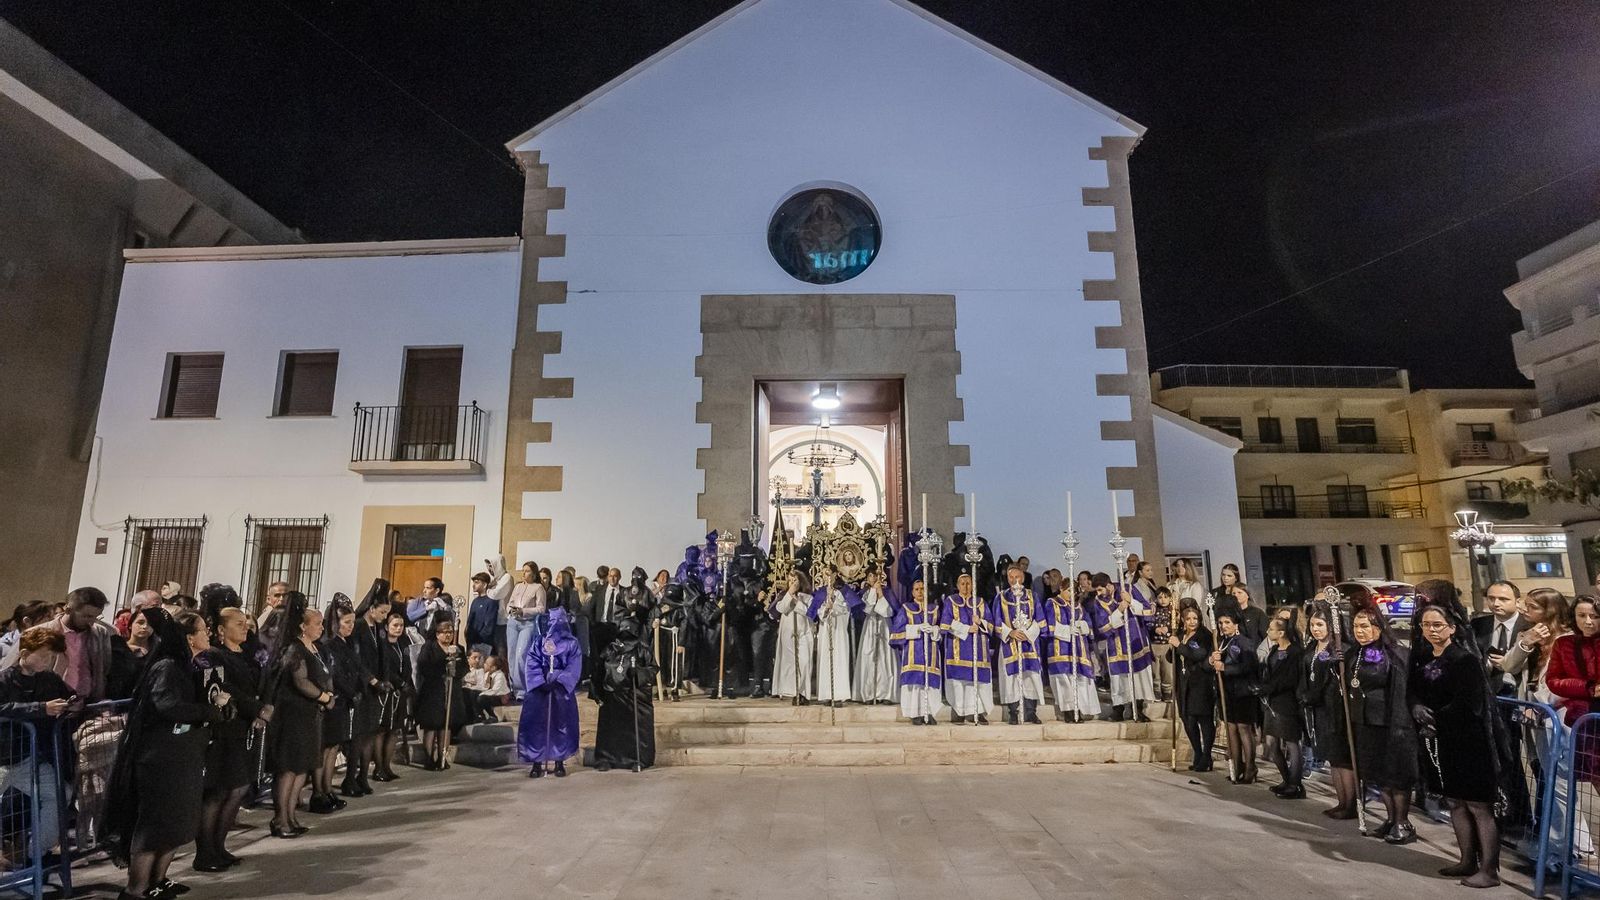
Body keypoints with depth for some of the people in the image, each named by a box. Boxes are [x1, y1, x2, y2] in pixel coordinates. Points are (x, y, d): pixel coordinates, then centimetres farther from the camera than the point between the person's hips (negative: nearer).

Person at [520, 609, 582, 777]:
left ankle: (560, 762, 9)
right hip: (539, 690, 1)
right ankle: (537, 763, 4)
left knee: (561, 725, 0)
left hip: (562, 691, -1)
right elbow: (531, 666, -1)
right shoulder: (537, 644, 10)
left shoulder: (572, 644, 5)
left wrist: (558, 681, -18)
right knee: (536, 726, -3)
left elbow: (574, 668, -5)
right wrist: (540, 683, -16)